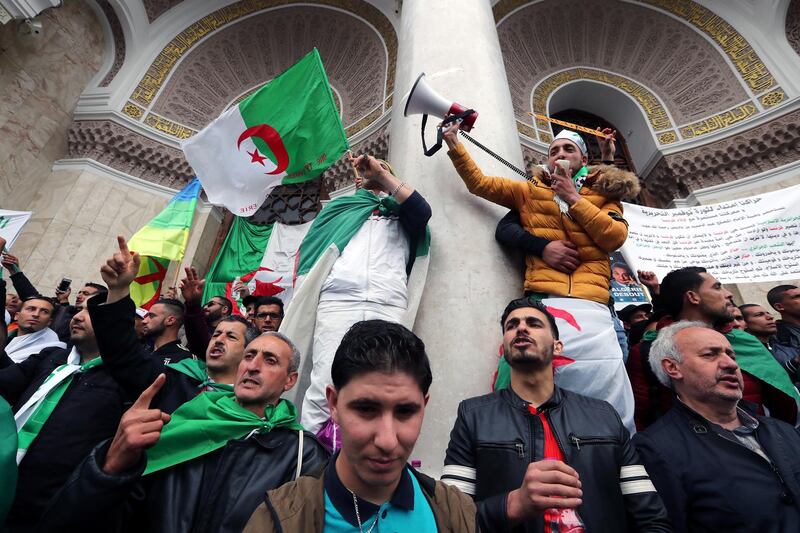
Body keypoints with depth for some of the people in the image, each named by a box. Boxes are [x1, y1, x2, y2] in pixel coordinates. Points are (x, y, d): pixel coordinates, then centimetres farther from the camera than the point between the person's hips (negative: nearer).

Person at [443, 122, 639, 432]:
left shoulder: (605, 193, 19)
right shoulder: (531, 192, 20)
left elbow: (616, 237, 3)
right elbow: (479, 183, 15)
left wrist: (573, 199, 3)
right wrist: (454, 145, 9)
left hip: (591, 304, 1)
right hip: (542, 301, 0)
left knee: (607, 384, -9)